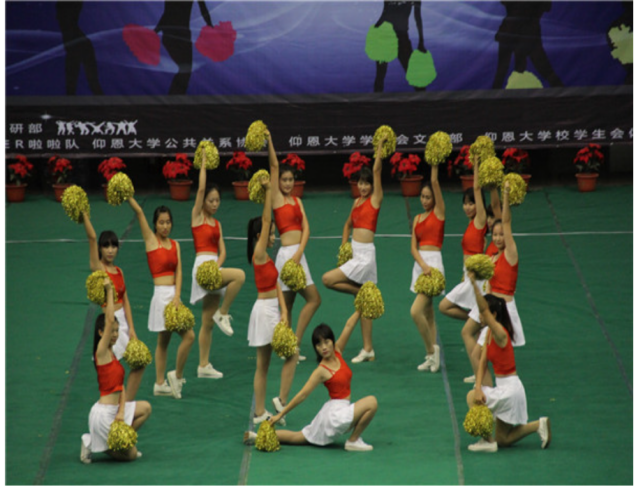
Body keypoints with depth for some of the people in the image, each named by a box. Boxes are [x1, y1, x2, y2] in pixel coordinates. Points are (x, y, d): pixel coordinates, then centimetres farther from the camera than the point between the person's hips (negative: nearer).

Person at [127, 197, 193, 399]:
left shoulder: (175, 244, 11)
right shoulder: (151, 240, -2)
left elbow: (178, 272, 3)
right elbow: (139, 212, -11)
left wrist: (177, 296, -10)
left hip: (174, 295, 6)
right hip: (161, 295, -6)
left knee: (163, 341, 12)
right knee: (188, 336, -12)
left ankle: (160, 384, 19)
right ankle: (178, 375, 3)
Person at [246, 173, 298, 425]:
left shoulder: (267, 259, 14)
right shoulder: (259, 254, -10)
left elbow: (277, 286, 6)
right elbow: (265, 220, -16)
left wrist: (284, 311, -6)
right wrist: (268, 191, -14)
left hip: (271, 310, 9)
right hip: (265, 310, -9)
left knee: (263, 364, 9)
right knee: (292, 353, -6)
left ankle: (260, 413, 11)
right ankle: (282, 400, -2)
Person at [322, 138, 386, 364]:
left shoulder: (375, 200, -5)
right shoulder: (357, 202, 14)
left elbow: (376, 170, -13)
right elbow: (348, 225, 26)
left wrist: (380, 146, -13)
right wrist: (344, 245, 13)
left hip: (365, 254, -8)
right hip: (354, 252, 8)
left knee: (328, 280, -17)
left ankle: (360, 291, 2)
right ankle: (368, 350, 11)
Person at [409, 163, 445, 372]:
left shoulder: (439, 212, -1)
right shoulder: (418, 219, 14)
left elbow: (435, 182, -9)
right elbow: (413, 247, 4)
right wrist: (423, 265, -12)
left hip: (434, 262, -7)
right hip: (420, 264, 7)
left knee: (416, 311, -17)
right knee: (427, 312, 10)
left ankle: (431, 349, -1)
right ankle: (431, 356, 14)